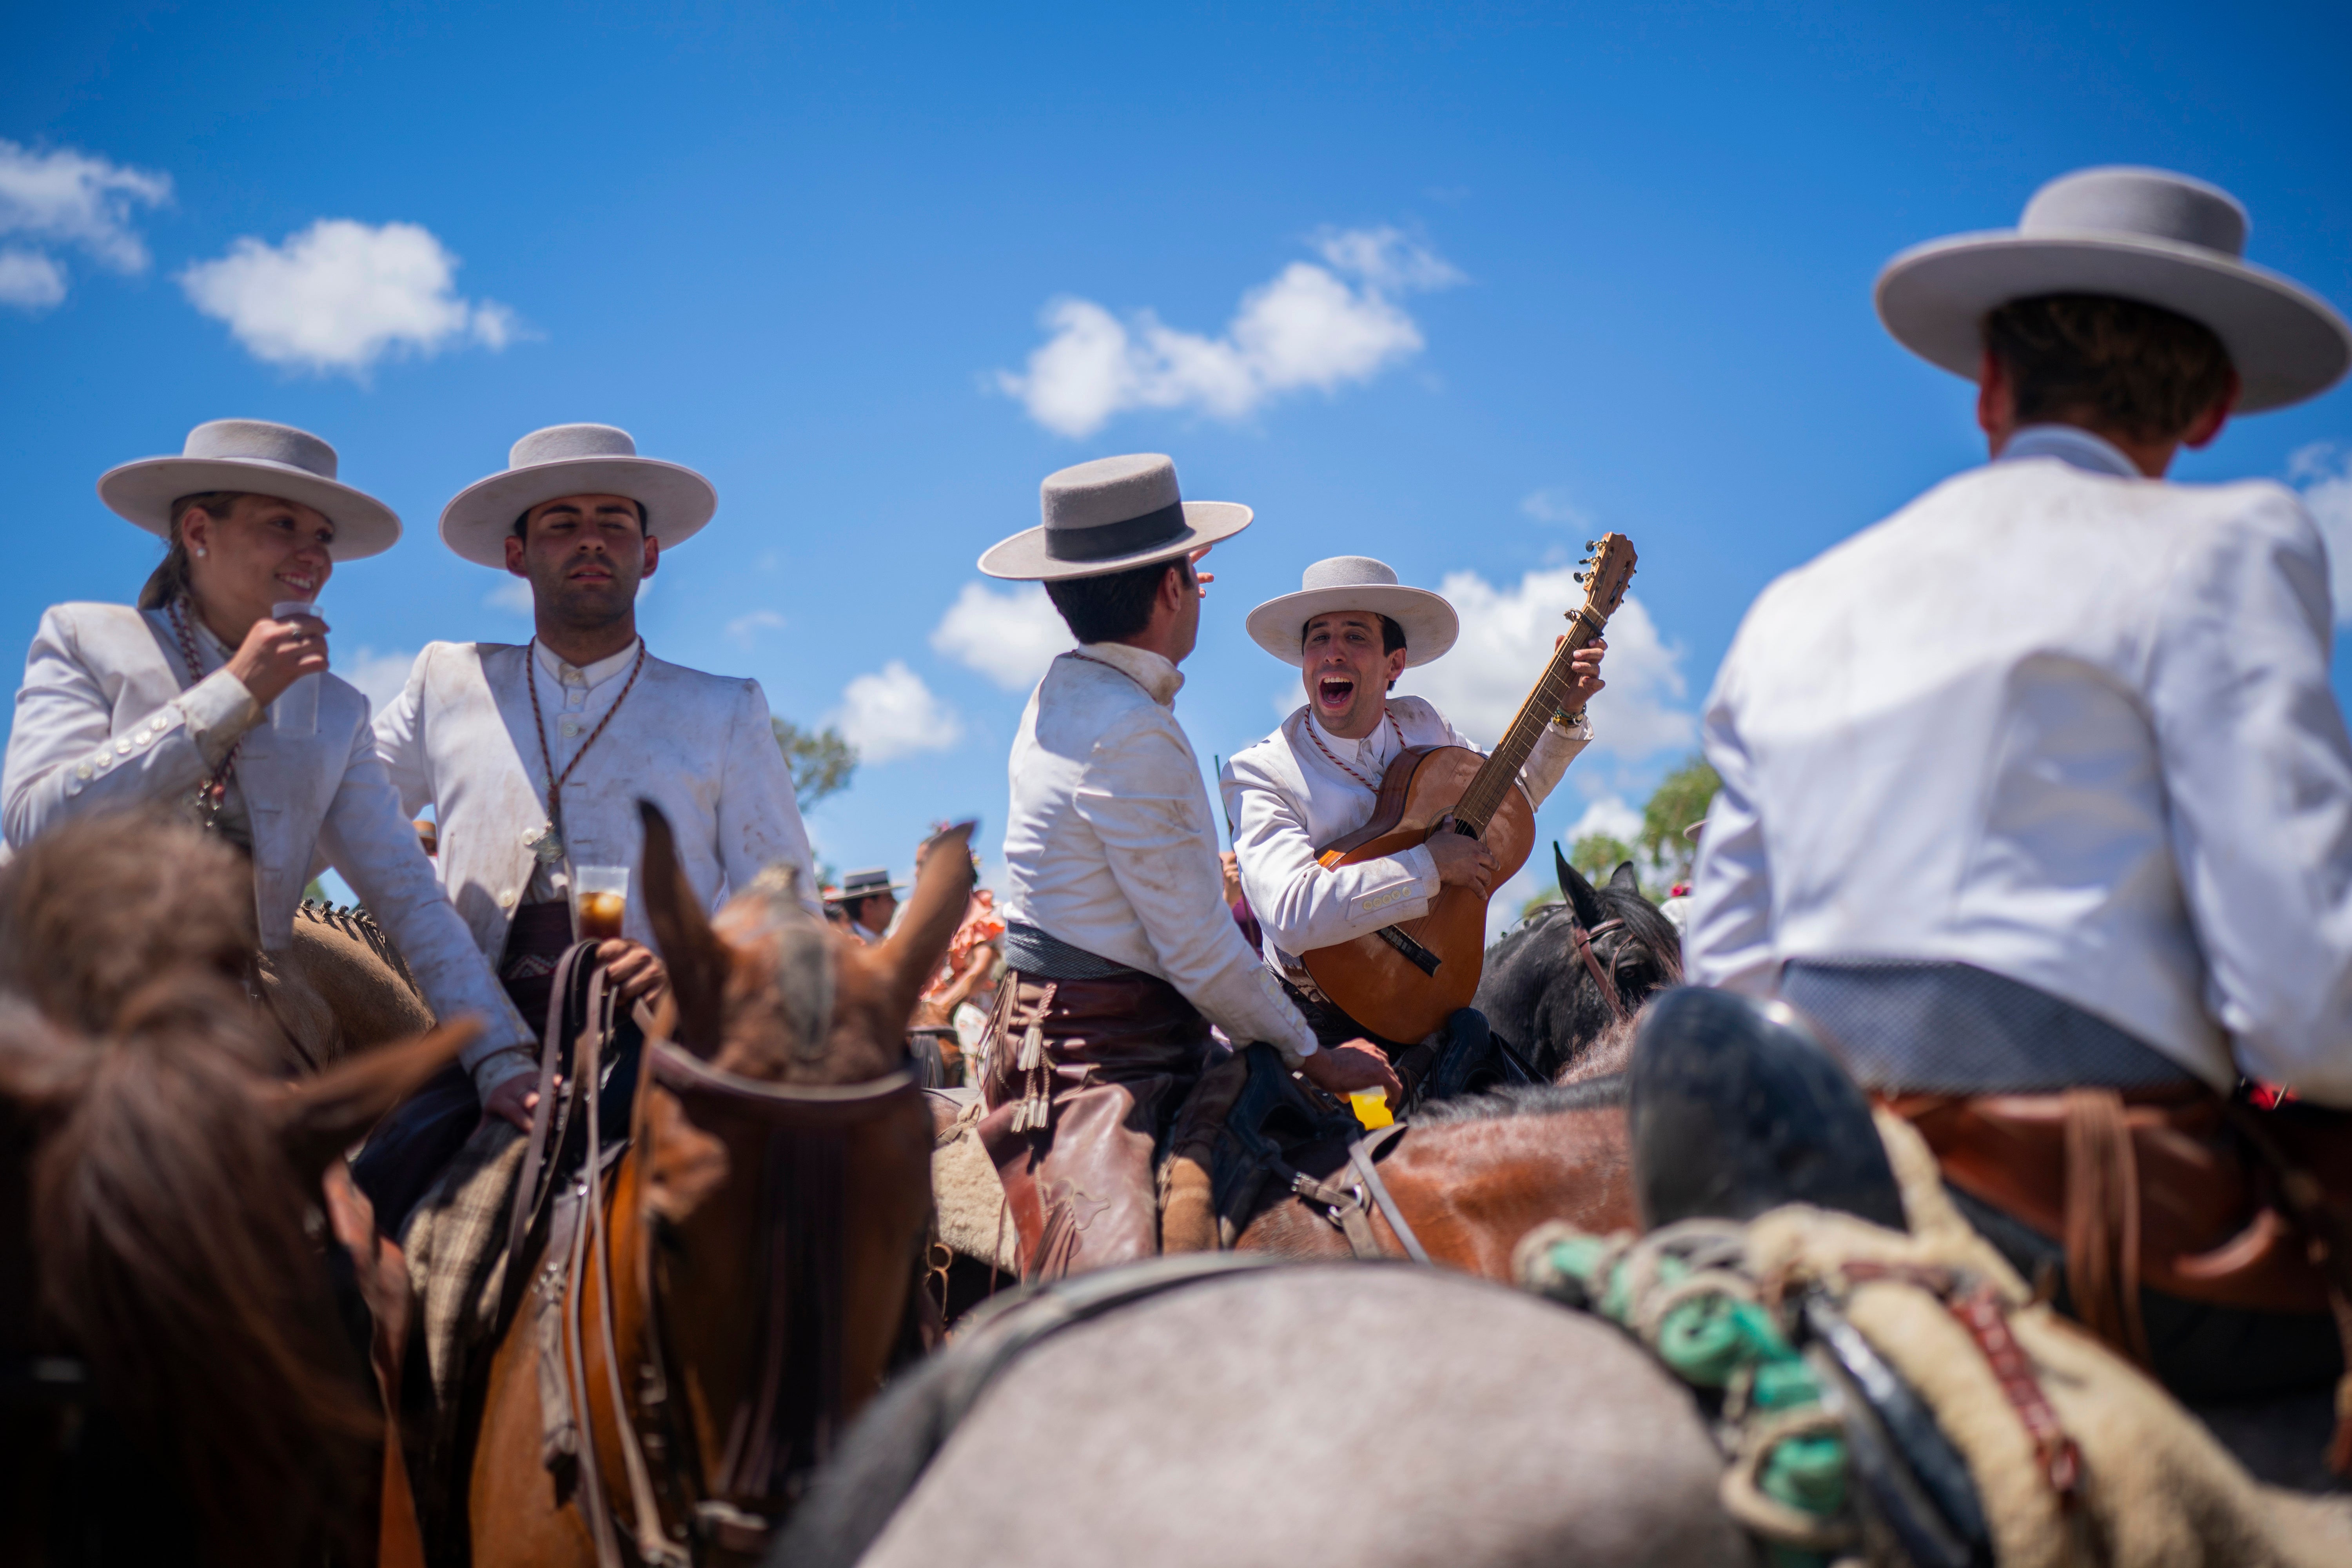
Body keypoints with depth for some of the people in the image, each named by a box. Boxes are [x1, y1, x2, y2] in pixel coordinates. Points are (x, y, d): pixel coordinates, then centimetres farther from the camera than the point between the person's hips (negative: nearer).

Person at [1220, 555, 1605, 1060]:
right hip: (1325, 1016, -5)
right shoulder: (1259, 773, -12)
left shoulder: (1423, 724, 7)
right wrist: (1430, 864, -22)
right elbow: (1292, 916, -28)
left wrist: (1565, 714, 12)